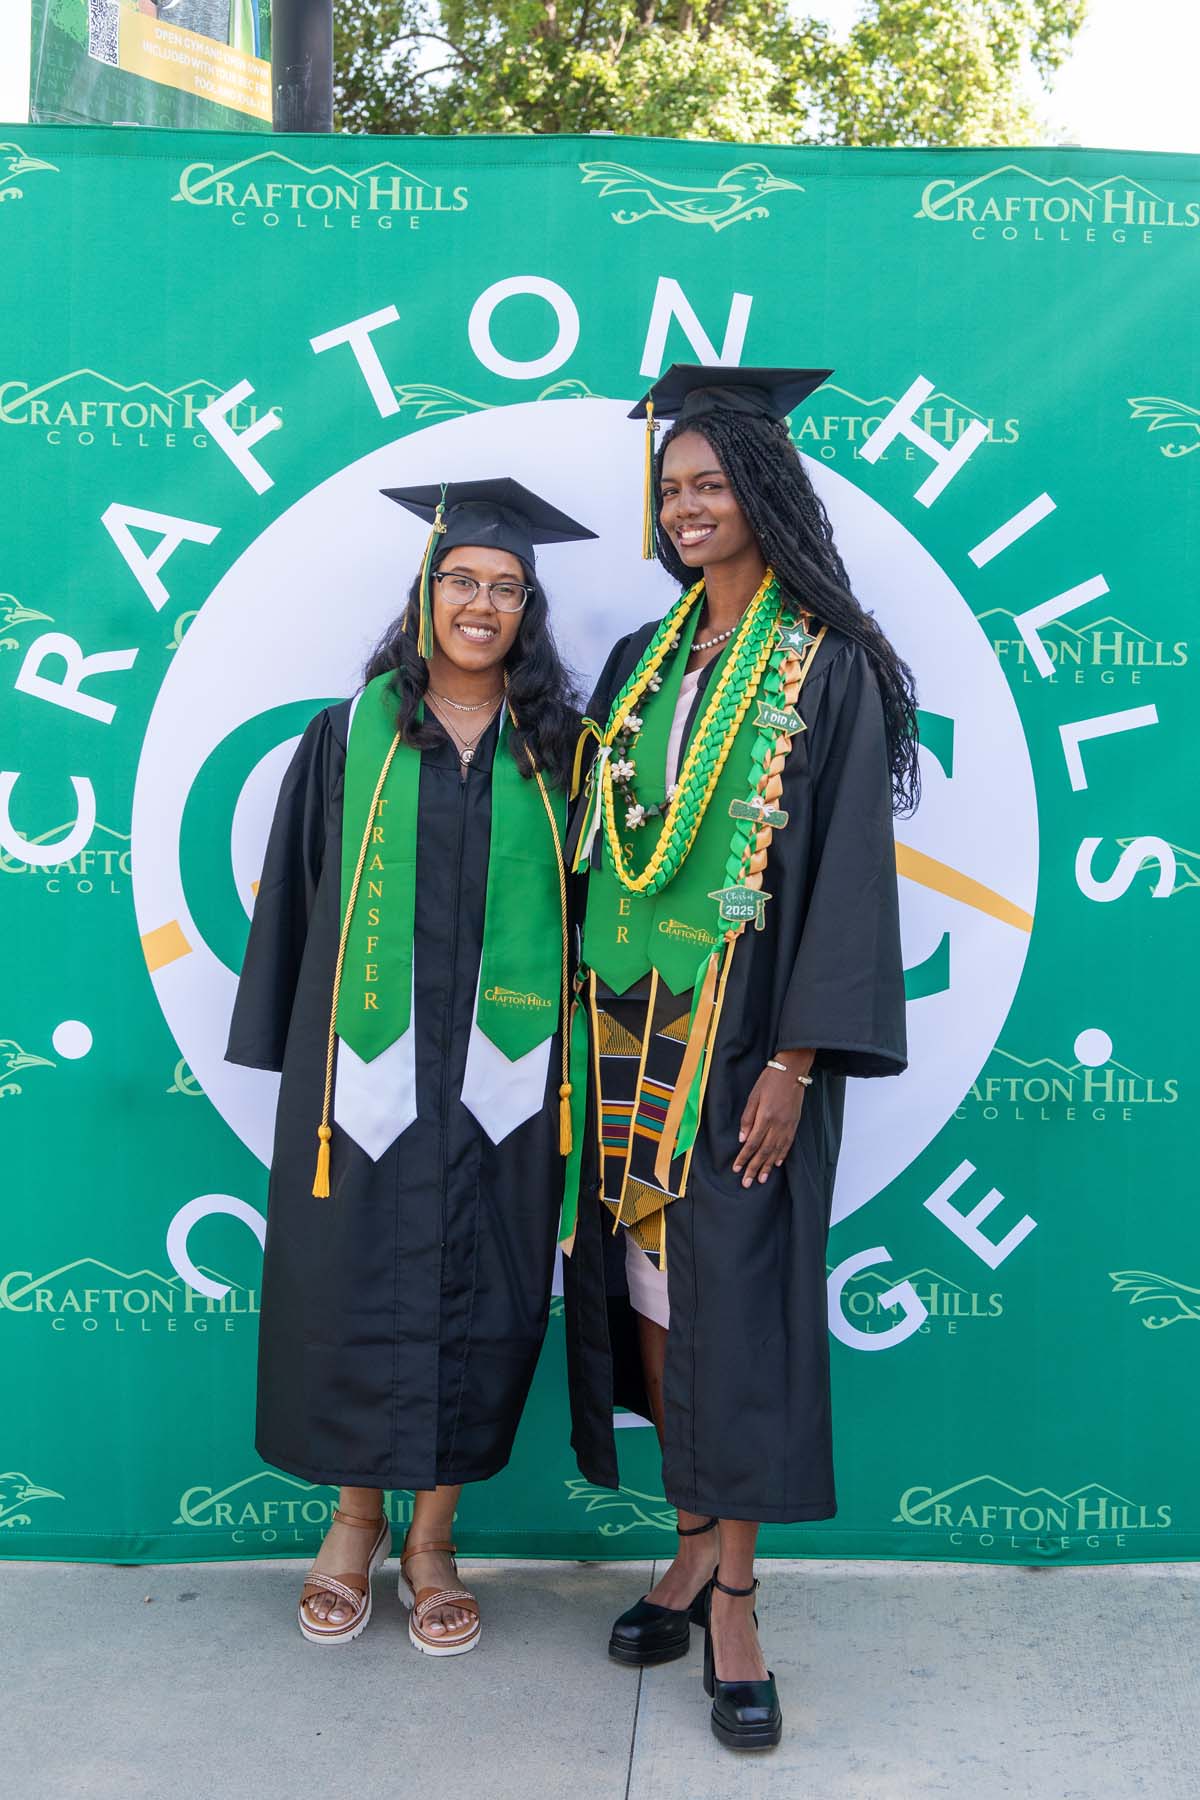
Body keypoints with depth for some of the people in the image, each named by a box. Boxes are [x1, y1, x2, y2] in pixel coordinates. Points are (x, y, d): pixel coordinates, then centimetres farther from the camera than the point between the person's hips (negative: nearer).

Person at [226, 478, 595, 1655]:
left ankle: (432, 1537, 24)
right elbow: (297, 891, 5)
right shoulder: (353, 735, 4)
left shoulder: (555, 751, 6)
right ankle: (355, 1517, 27)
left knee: (477, 1302, 6)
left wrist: (573, 1067, 1)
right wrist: (291, 1052, 2)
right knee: (352, 1288, 4)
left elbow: (587, 903, 7)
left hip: (501, 1072, 1)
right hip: (368, 1064, -1)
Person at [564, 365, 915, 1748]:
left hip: (741, 1035, -5)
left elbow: (848, 861, -9)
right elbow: (597, 848, 13)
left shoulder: (826, 668, -3)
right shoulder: (640, 665, 13)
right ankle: (695, 1546, 22)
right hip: (629, 1024, 5)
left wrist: (796, 1059, -16)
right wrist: (590, 1005, 6)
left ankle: (734, 1602, 7)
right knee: (646, 1285, 8)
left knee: (735, 1295, -4)